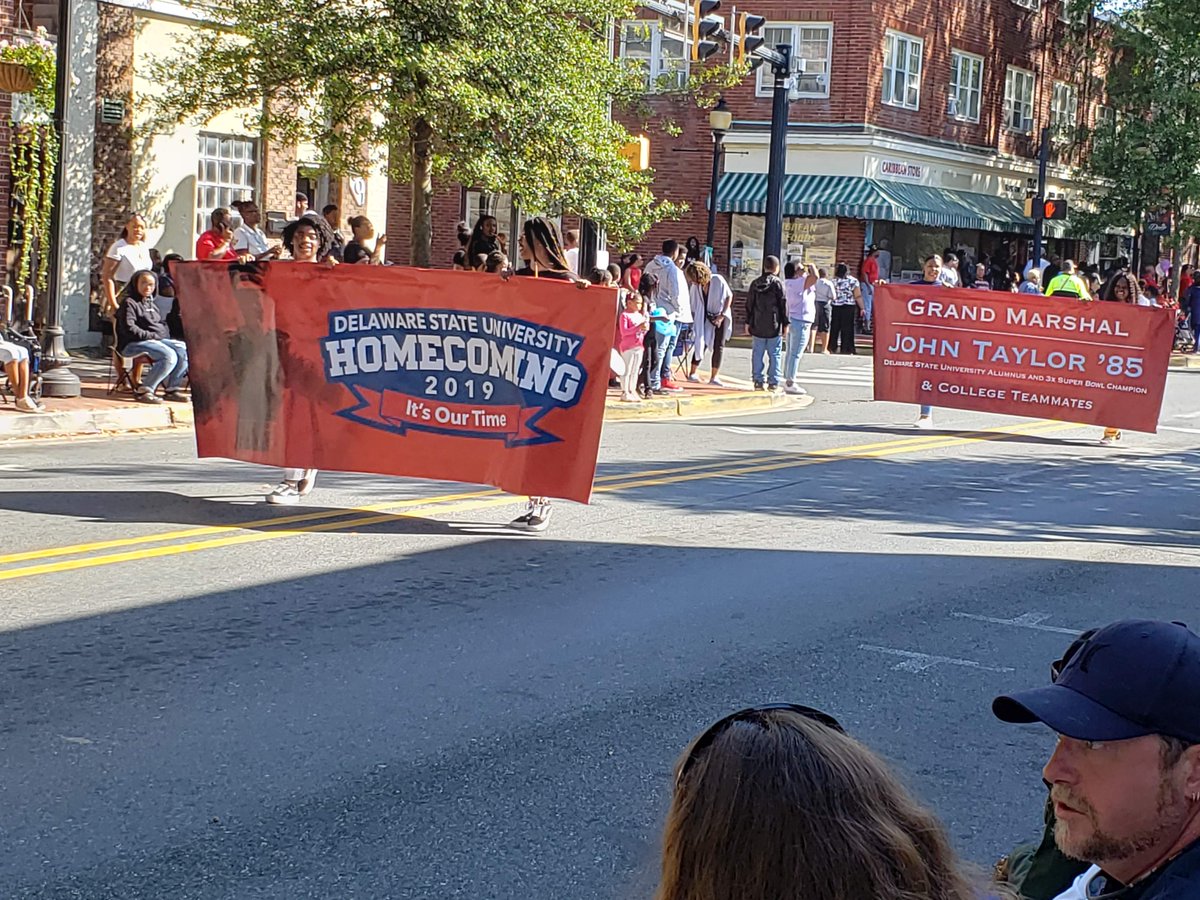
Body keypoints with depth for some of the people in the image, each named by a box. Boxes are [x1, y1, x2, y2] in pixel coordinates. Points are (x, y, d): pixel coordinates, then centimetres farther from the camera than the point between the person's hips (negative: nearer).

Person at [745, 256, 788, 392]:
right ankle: (773, 382, 1)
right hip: (774, 326, -4)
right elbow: (784, 305, -7)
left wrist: (748, 323, 18)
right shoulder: (778, 284, -7)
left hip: (757, 326, 4)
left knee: (757, 353, 8)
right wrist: (785, 324, 0)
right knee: (774, 354, 1)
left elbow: (749, 304, 11)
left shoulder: (755, 283, 7)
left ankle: (758, 381, 8)